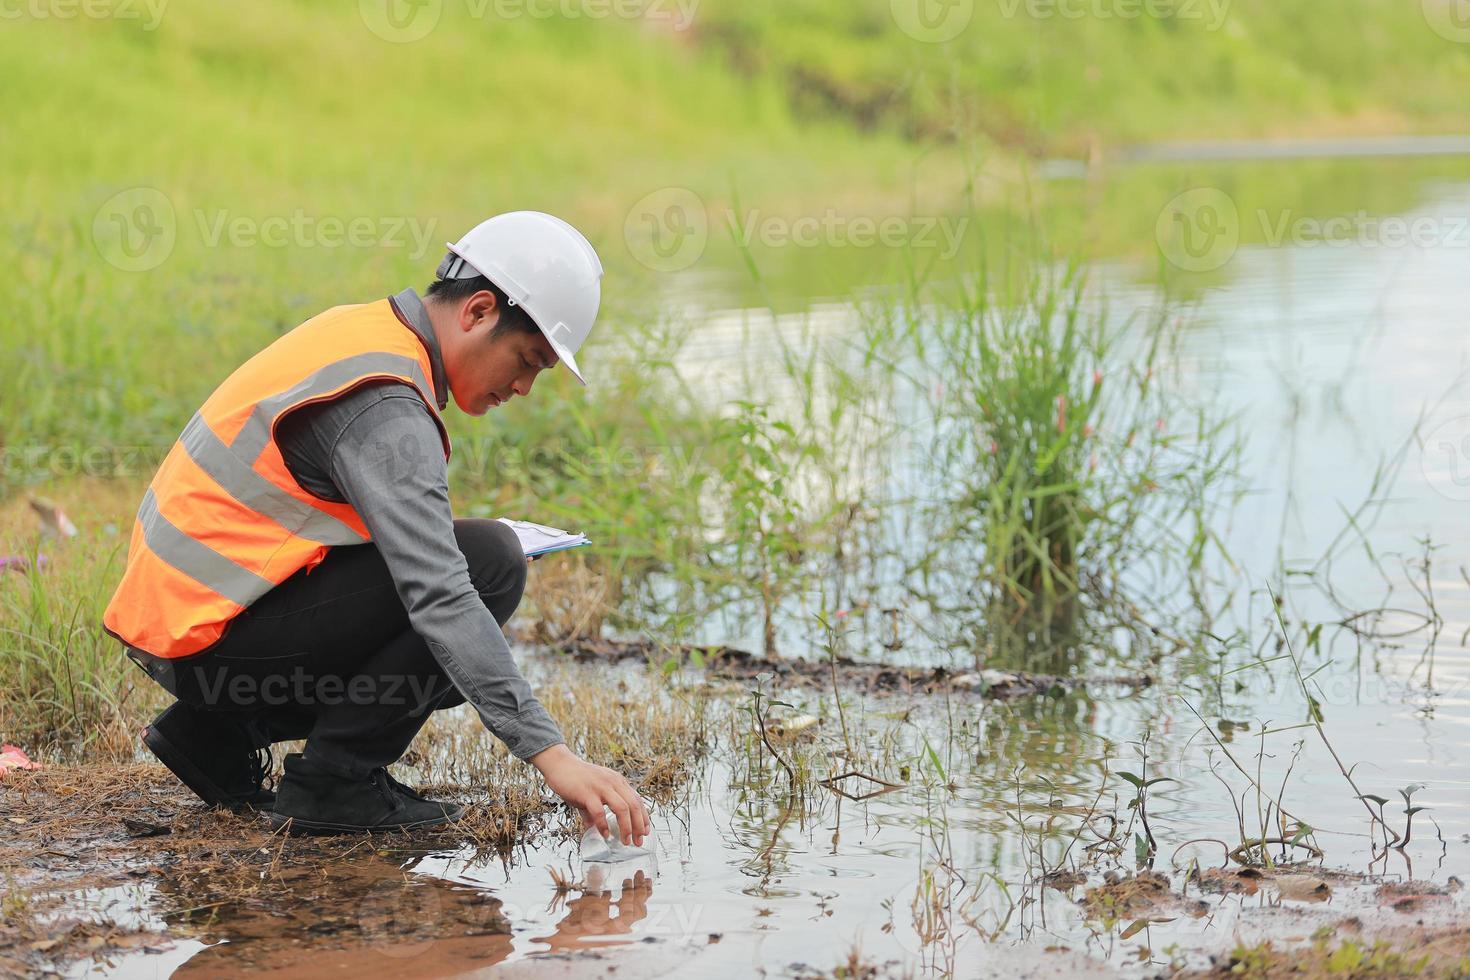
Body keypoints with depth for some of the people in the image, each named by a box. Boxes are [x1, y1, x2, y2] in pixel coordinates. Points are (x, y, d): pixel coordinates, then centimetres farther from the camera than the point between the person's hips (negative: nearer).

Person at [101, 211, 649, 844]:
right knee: (490, 563, -16)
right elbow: (441, 599, -29)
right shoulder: (386, 409, -21)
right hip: (210, 636, -10)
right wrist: (549, 752, -32)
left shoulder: (364, 330, 10)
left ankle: (218, 732, 15)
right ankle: (333, 782, -9)